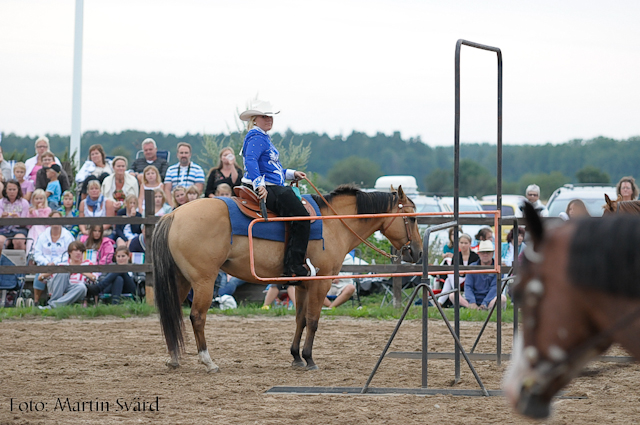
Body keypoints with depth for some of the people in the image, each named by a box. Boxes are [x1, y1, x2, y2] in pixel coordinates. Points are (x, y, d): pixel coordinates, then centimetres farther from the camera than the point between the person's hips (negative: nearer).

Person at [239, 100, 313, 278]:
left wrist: (292, 174, 26)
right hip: (264, 190, -12)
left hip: (272, 189, 12)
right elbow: (251, 161, -26)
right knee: (302, 217, -16)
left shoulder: (263, 137, 23)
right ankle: (293, 267, -19)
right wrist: (259, 184, -37)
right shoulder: (256, 137, -11)